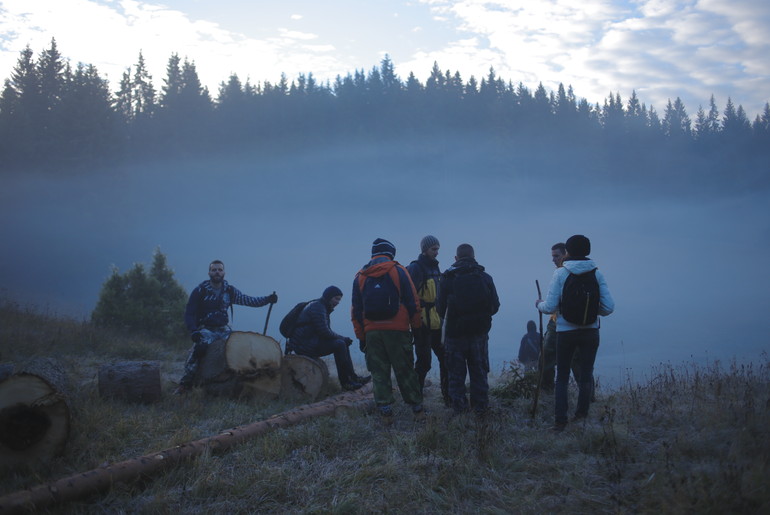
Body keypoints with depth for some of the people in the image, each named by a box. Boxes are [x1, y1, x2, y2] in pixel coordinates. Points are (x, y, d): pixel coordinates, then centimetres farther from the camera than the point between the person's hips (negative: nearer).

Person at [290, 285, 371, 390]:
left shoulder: (323, 307, 20)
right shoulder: (317, 307, -13)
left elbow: (327, 332, 19)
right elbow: (324, 332, -21)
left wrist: (343, 338, 3)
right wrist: (342, 338, -9)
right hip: (304, 345, -11)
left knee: (342, 343, 10)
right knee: (339, 344, -20)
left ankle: (353, 377, 9)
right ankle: (345, 382, -16)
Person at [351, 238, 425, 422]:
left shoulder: (360, 277, 9)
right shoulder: (398, 271, 0)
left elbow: (356, 311, 9)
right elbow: (412, 303, -2)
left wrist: (361, 337, 12)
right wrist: (416, 327, 7)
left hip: (372, 332, 2)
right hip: (397, 330, -2)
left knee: (379, 373, 7)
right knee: (405, 371, 5)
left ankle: (385, 412, 5)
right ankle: (417, 409, 9)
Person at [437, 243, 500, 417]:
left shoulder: (448, 278, -7)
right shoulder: (485, 278, 0)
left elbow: (441, 307, -6)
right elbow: (495, 305, 2)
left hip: (454, 333, -2)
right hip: (479, 332, 2)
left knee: (456, 373, 7)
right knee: (479, 372, 11)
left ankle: (459, 409, 7)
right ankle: (480, 407, 13)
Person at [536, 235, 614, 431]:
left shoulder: (560, 273, -8)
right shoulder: (597, 274, -2)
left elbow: (550, 307, -10)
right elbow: (608, 308, -5)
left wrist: (539, 304, 11)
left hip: (565, 332, -2)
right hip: (590, 332, 2)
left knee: (562, 377, 8)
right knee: (586, 375, 12)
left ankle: (561, 420, 3)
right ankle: (581, 415, 11)